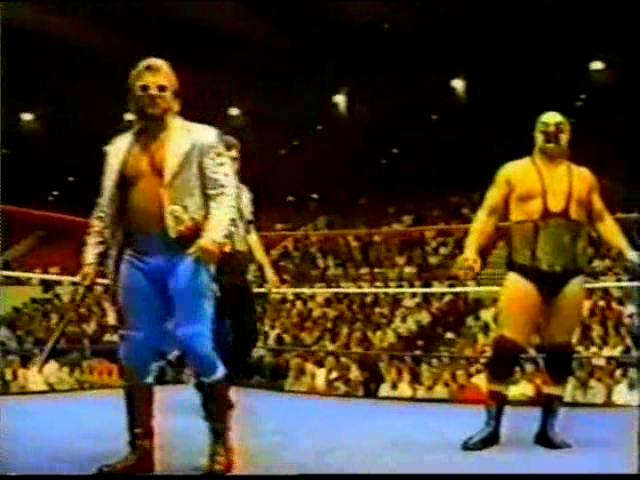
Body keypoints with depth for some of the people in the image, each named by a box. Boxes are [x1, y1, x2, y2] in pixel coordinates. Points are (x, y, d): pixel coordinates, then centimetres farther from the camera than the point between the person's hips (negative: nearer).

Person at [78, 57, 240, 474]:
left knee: (194, 343, -12)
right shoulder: (120, 147, 19)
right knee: (136, 353, 3)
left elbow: (224, 192, -2)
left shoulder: (202, 138, 7)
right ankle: (141, 450, 13)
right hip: (136, 258, 5)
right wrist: (92, 254, 12)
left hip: (187, 255, -4)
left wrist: (215, 235, -18)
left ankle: (221, 442, 6)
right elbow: (105, 208, 21)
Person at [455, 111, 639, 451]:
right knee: (507, 346, -10)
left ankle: (548, 427, 14)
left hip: (570, 274, 3)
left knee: (560, 350, 5)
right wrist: (471, 250, -11)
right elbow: (488, 214, 4)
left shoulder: (584, 178, 16)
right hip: (525, 270, -3)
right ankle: (492, 425, 0)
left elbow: (602, 219, 22)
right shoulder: (512, 172, 8)